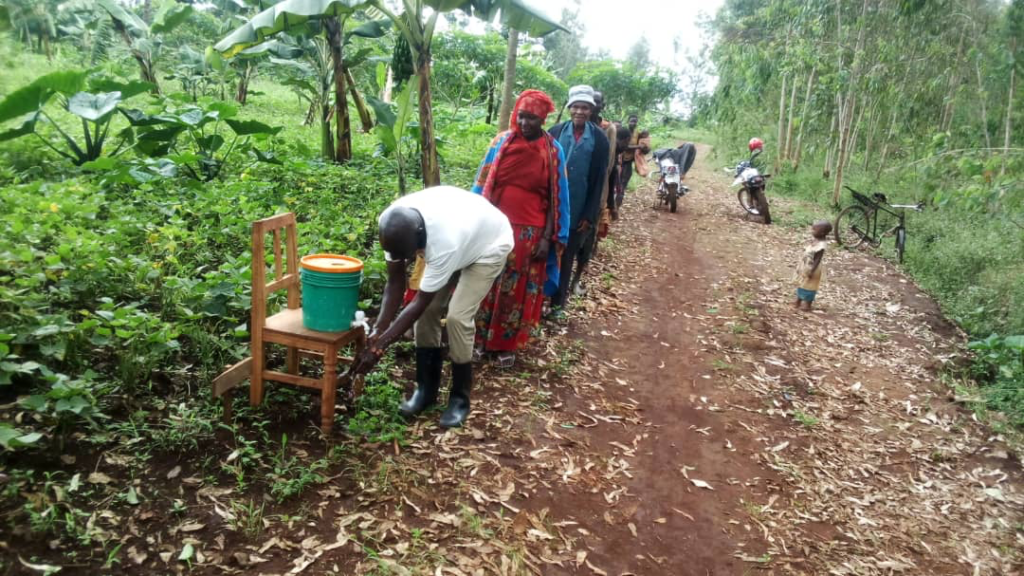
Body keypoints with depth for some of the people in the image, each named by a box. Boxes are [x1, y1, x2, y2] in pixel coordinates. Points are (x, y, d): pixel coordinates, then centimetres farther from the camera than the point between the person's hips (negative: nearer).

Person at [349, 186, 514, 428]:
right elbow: (395, 283, -15)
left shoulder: (444, 243, -44)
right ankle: (426, 388, 12)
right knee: (428, 311, -4)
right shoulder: (395, 225, -27)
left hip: (490, 244, -6)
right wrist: (377, 332, -23)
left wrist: (379, 347, -31)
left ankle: (460, 398, -1)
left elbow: (419, 303, -34)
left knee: (458, 316, -18)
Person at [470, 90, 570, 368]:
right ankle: (481, 337, 24)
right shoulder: (501, 142, -1)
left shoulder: (553, 151, -3)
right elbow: (483, 184, 3)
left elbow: (556, 198, -2)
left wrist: (548, 238, -7)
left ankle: (508, 344, 23)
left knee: (519, 291, 9)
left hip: (531, 233, -1)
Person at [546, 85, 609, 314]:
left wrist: (589, 215, -5)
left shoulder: (599, 139, -3)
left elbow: (599, 180, -2)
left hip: (578, 212, 0)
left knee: (567, 259, 12)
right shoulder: (556, 131, -2)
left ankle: (558, 302, 26)